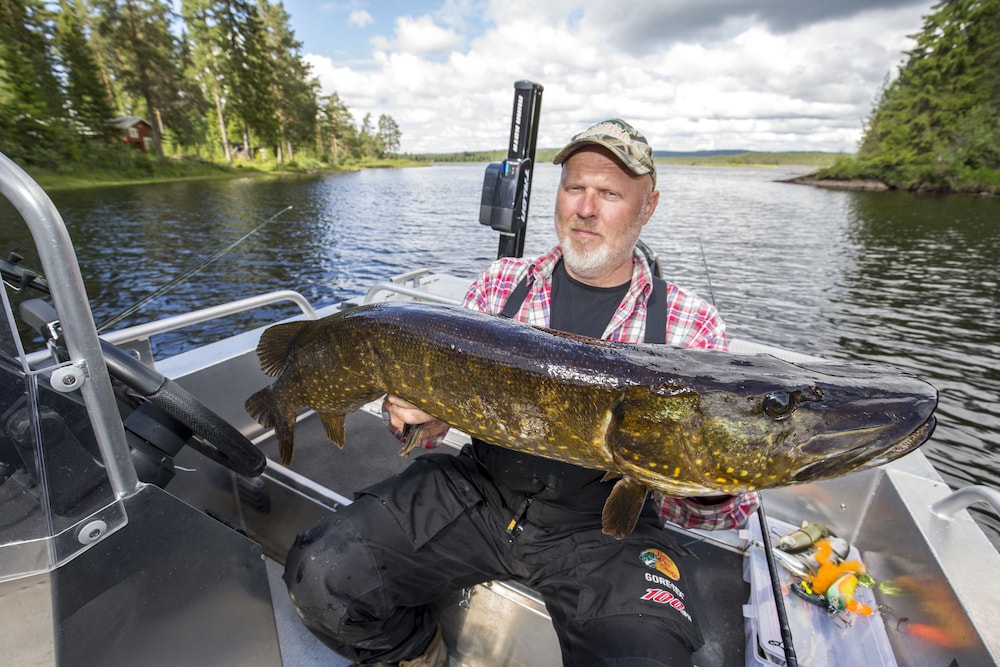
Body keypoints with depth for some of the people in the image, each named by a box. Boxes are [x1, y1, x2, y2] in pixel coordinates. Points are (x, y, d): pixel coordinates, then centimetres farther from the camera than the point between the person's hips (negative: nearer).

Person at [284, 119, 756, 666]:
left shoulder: (692, 325, -4)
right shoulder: (500, 283, 2)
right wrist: (416, 418, -15)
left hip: (604, 524, 0)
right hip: (478, 489, 2)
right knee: (320, 571, -12)